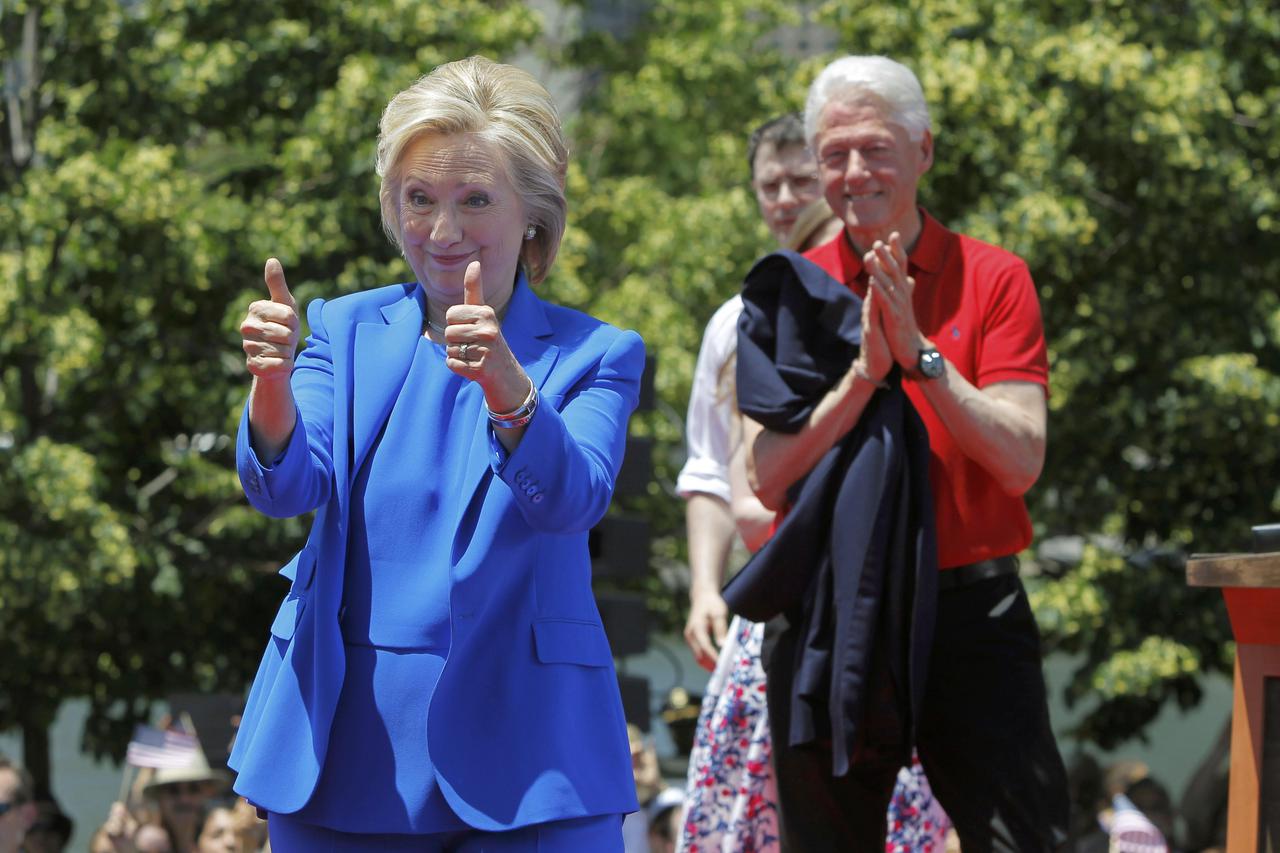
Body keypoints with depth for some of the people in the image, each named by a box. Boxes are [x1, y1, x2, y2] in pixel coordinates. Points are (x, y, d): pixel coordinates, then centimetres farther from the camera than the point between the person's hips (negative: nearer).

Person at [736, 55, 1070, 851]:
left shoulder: (993, 279, 1)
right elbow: (770, 478, -3)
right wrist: (863, 371, -14)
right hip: (830, 618, 2)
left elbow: (1021, 461, -8)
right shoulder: (793, 292, 5)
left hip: (971, 613, -2)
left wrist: (920, 353, -16)